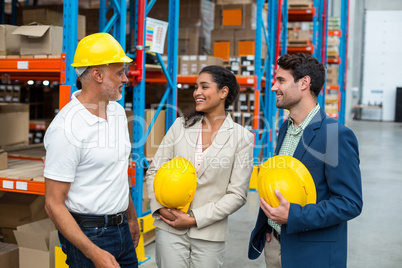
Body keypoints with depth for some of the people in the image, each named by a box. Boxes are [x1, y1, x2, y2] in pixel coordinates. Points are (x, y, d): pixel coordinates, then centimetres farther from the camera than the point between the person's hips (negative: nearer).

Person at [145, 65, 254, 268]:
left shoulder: (242, 137, -3)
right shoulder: (180, 126, 5)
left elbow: (237, 194, -5)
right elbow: (154, 171, 7)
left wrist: (195, 218, -10)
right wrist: (160, 207, -9)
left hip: (209, 234, -1)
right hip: (170, 229, 2)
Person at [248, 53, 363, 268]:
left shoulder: (337, 135, -18)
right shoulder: (286, 128, 7)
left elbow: (350, 203, -19)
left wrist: (293, 216, -24)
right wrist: (267, 227, 8)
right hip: (274, 243, 7)